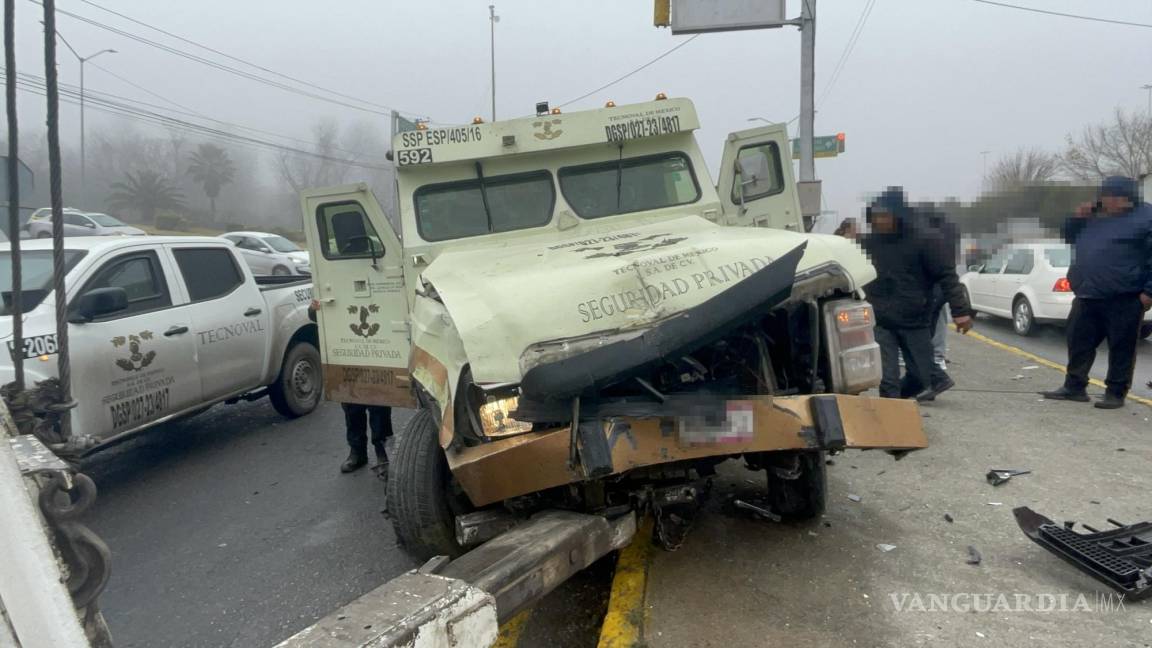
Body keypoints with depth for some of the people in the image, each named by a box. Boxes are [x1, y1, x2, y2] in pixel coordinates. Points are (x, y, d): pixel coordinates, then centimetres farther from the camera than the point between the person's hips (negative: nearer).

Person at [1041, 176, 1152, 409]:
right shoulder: (1093, 216, 14)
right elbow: (1067, 236, 23)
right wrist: (1077, 217, 3)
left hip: (1124, 299, -7)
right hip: (1087, 296, 7)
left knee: (1121, 347, 3)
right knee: (1079, 342, 11)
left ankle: (1116, 393, 11)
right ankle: (1074, 386, 21)